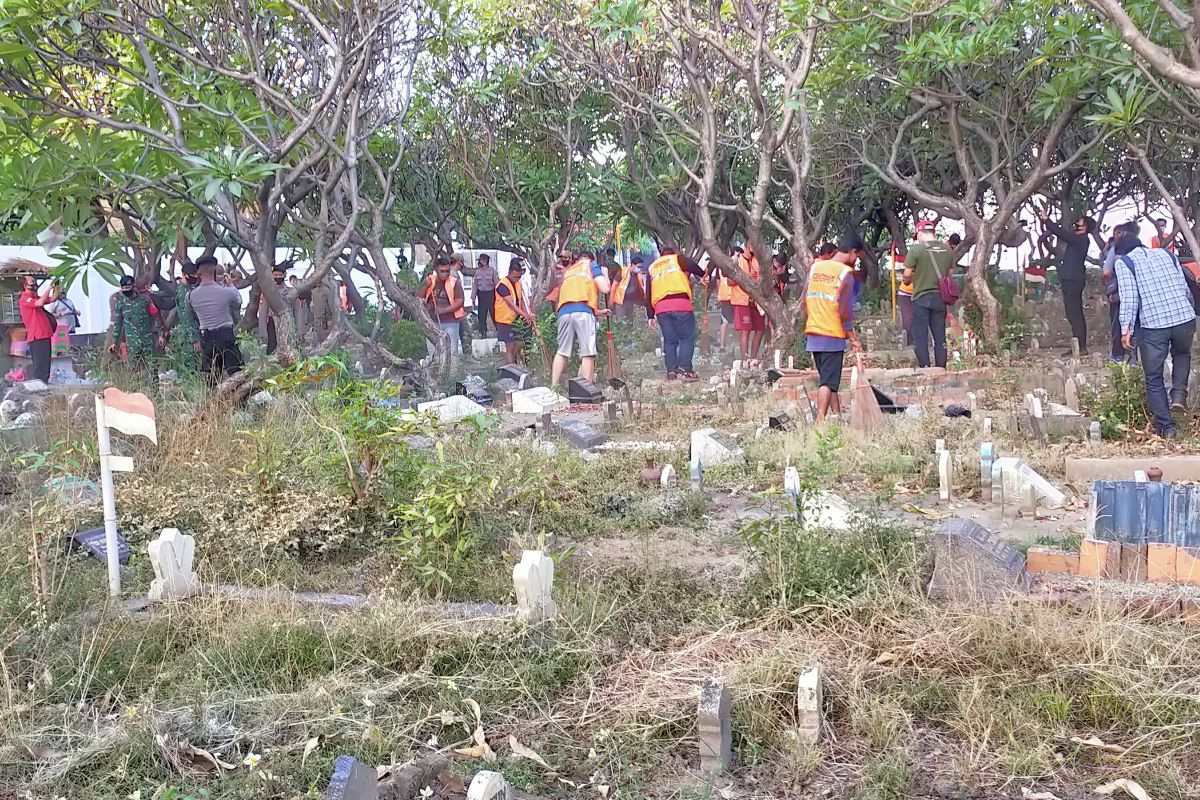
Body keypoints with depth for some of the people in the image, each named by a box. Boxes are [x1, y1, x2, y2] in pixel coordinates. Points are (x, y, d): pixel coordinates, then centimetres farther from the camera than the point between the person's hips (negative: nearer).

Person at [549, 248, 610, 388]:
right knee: (588, 352, -4)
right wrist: (605, 275, 28)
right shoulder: (591, 265, 19)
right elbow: (605, 289, 8)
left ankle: (553, 388, 8)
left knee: (562, 351, 11)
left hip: (564, 312, 5)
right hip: (583, 312, -5)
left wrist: (598, 311, 43)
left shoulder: (568, 272, 35)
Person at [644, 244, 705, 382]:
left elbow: (648, 295, 23)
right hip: (680, 304, -4)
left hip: (660, 308, 4)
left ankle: (671, 371, 10)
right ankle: (684, 369, -10)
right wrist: (703, 275, 12)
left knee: (669, 341, 13)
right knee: (687, 337, 1)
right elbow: (693, 267, -6)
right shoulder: (677, 258, 14)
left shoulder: (651, 268, 26)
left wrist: (650, 316, 23)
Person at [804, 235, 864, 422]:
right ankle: (820, 420, -11)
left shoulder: (815, 267, 7)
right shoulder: (846, 273, -9)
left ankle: (837, 417, 21)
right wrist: (853, 338, 0)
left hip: (813, 333, 6)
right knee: (829, 381, -4)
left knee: (829, 378, 15)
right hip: (833, 336, -6)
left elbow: (805, 300, 10)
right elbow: (845, 310, -9)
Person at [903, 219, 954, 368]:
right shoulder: (947, 249, 6)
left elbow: (907, 274, -10)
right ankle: (941, 368, 12)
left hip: (921, 296, -4)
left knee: (920, 335, 3)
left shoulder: (916, 249, -10)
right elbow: (949, 274, 12)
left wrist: (906, 281, 11)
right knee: (940, 335, 10)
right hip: (940, 296, 5)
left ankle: (924, 367, 2)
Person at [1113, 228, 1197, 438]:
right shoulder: (1166, 253, 19)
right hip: (1185, 318, 4)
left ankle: (1166, 428, 9)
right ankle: (1179, 393, 12)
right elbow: (1186, 288, 17)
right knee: (1182, 354, 34)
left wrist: (1126, 328, -5)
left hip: (1153, 325, -4)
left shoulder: (1124, 262, 5)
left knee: (1154, 379, 10)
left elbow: (1129, 297, -6)